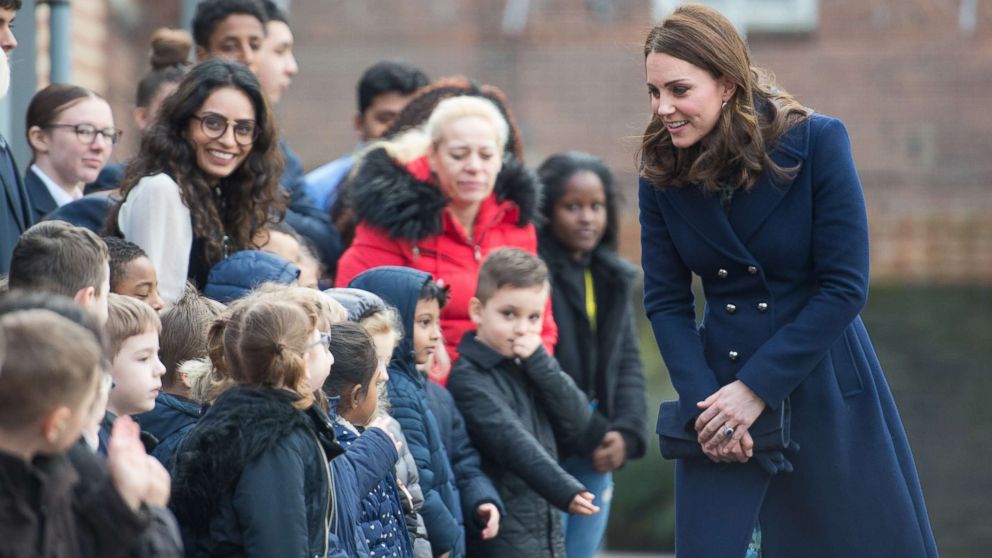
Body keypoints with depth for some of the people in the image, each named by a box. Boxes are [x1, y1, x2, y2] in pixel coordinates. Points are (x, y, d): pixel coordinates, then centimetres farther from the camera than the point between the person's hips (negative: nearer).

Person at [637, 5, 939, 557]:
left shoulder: (818, 143, -13)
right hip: (719, 384, 2)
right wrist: (701, 400, -14)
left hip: (825, 392, -2)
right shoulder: (662, 172, -3)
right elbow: (666, 300, 0)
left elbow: (844, 286, -15)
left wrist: (757, 387, -17)